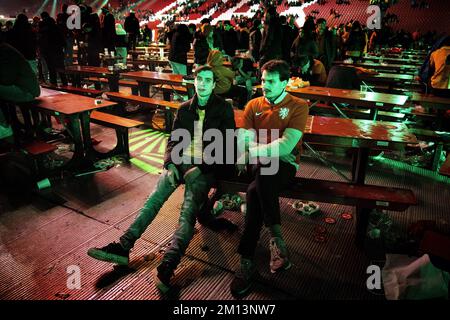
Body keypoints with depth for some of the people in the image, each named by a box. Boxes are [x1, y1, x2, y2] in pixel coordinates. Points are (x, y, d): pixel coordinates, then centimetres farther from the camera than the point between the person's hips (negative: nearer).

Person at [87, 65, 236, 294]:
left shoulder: (224, 109, 1)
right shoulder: (184, 109, 14)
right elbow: (173, 140, 14)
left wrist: (200, 168, -14)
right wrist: (170, 164, -6)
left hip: (206, 167, -4)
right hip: (182, 162, 5)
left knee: (188, 211, -25)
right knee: (155, 197, -17)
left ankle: (167, 266, -34)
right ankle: (124, 245, -19)